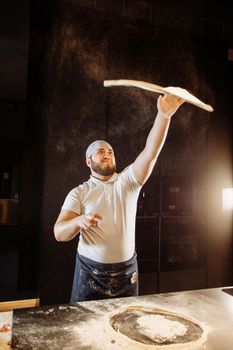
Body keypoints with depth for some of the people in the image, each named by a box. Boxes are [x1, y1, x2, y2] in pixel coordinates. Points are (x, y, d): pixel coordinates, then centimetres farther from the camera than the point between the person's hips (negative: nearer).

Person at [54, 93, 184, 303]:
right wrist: (79, 221, -33)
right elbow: (59, 233, -10)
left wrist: (164, 115, -30)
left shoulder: (128, 181, -1)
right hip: (90, 273, -1)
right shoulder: (78, 193, -4)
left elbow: (151, 152, -17)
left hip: (127, 271, 2)